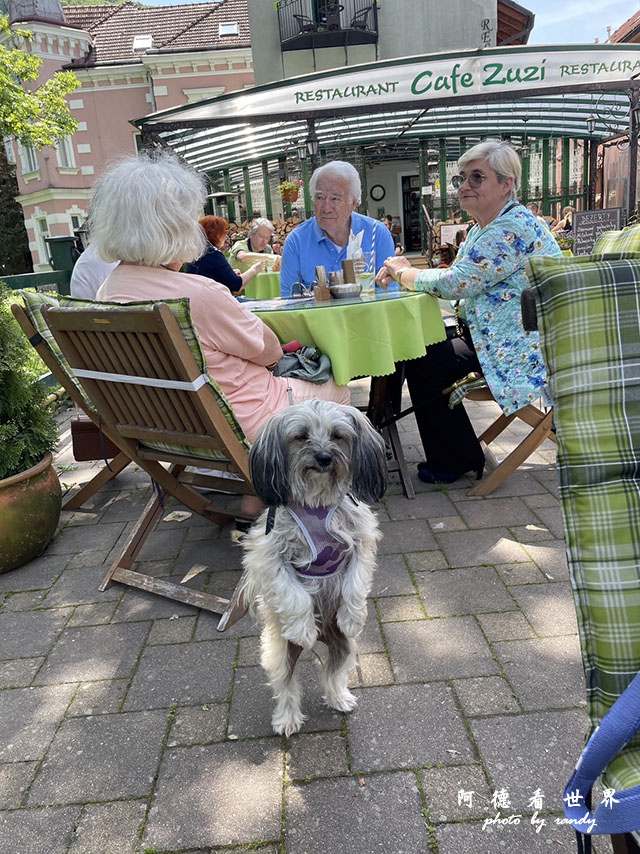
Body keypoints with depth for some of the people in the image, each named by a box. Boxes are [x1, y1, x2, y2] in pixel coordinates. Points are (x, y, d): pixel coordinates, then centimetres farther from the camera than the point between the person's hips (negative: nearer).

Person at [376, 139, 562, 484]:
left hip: (524, 348, -11)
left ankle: (455, 463, 7)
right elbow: (459, 275, 13)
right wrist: (406, 271, -2)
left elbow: (456, 283, -22)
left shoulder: (513, 227, -19)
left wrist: (403, 273, -7)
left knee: (423, 364, -11)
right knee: (424, 348, 11)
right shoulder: (483, 227, 15)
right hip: (496, 336, 11)